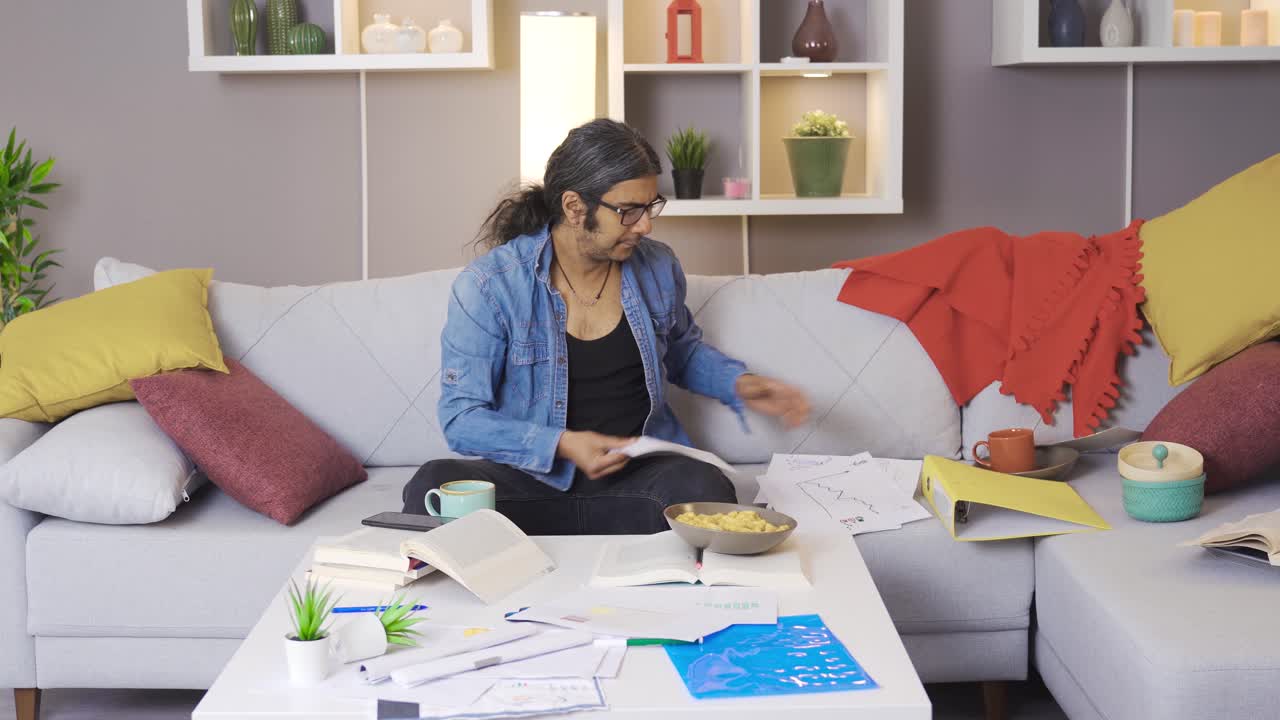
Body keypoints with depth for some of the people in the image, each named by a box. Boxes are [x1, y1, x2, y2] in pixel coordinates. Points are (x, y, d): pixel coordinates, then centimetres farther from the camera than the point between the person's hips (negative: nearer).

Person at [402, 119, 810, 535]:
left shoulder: (657, 268, 7)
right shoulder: (488, 286, -8)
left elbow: (683, 350, 29)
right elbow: (462, 418, -9)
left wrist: (739, 385, 9)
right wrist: (562, 445, -22)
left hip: (637, 474, 2)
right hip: (531, 480, -2)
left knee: (702, 487, -34)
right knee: (433, 487, -34)